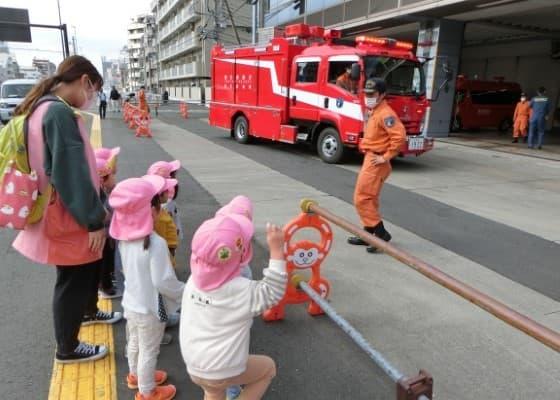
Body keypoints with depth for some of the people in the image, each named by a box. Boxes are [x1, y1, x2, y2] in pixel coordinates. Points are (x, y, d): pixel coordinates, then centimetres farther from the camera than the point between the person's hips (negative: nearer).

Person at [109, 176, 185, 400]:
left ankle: (136, 375, 50)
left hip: (131, 303, 7)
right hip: (149, 309, -7)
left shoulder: (124, 238, -7)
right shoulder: (155, 243, -30)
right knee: (149, 351, 13)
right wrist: (184, 293, -12)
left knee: (135, 343, 27)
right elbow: (163, 281, -26)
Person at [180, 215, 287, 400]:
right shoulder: (241, 291, -26)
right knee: (268, 367, 20)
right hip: (224, 372, -5)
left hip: (193, 368, 5)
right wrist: (277, 250, -23)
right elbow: (273, 293, -18)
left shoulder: (193, 281, -10)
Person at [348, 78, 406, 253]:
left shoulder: (385, 113, -17)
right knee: (369, 199, 14)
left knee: (361, 199, -7)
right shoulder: (375, 112, 14)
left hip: (375, 162, -10)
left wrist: (386, 157, -23)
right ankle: (368, 234, 23)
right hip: (370, 159, 10)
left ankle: (381, 233, -1)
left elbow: (400, 136, -29)